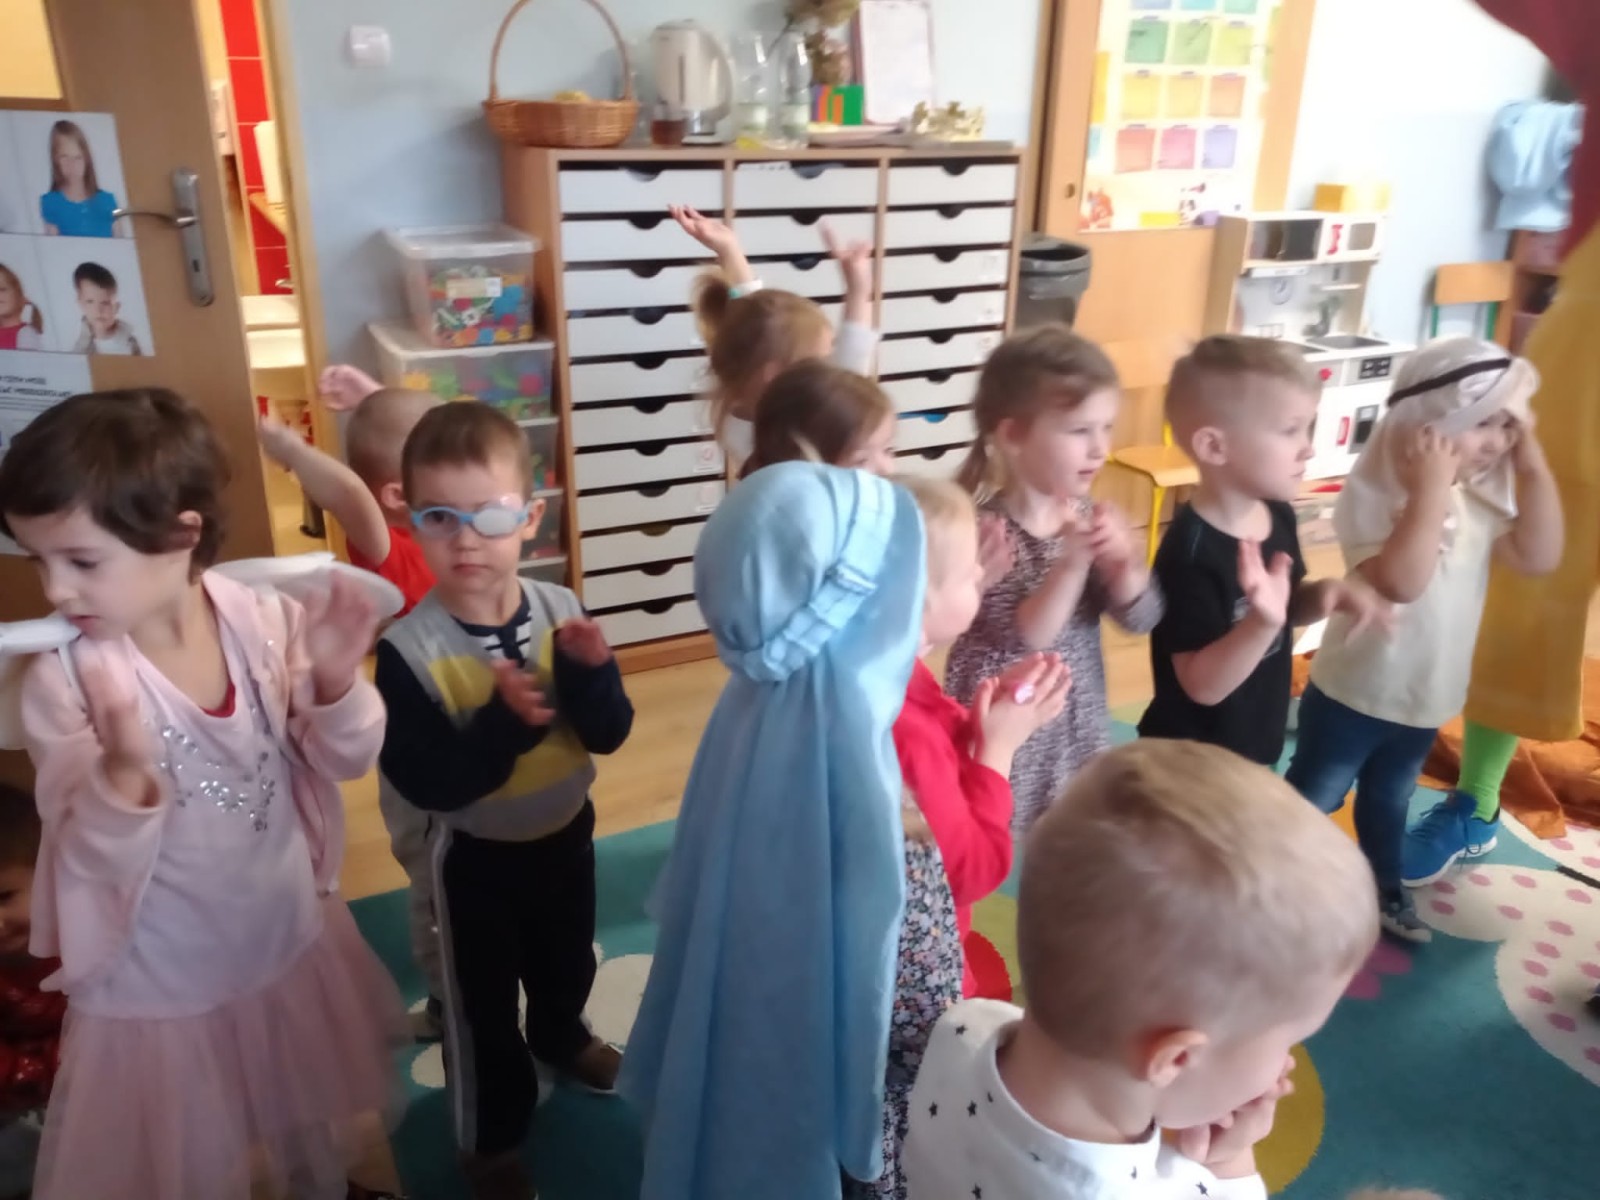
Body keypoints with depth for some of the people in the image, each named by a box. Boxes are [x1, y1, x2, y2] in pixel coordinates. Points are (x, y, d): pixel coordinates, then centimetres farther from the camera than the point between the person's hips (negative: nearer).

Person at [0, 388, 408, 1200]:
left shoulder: (266, 622, -16)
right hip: (160, 991, -2)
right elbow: (93, 865, -20)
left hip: (293, 944, 3)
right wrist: (124, 773, -40)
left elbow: (344, 764, -7)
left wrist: (335, 685, -27)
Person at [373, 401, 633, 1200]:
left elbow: (608, 734, -12)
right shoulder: (409, 648, -25)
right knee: (480, 1002, 15)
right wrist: (503, 721, -40)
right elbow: (424, 780, -28)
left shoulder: (561, 612, -16)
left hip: (564, 832, 4)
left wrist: (590, 674, -31)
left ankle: (560, 1037, 62)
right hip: (474, 853, -4)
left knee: (567, 960, 29)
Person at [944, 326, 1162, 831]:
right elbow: (1022, 636, -26)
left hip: (1079, 721, 6)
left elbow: (1141, 618, -5)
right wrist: (1073, 562, -36)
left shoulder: (1089, 515, -4)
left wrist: (1120, 558, -24)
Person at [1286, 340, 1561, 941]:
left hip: (1426, 696, 7)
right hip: (1353, 693, -7)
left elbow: (1539, 557, -6)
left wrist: (1535, 469, -11)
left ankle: (1384, 887, 48)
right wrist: (1432, 488, -38)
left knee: (1391, 797, 28)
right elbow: (1401, 582, -39)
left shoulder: (1481, 496, -2)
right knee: (1311, 800, 9)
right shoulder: (1374, 494, -26)